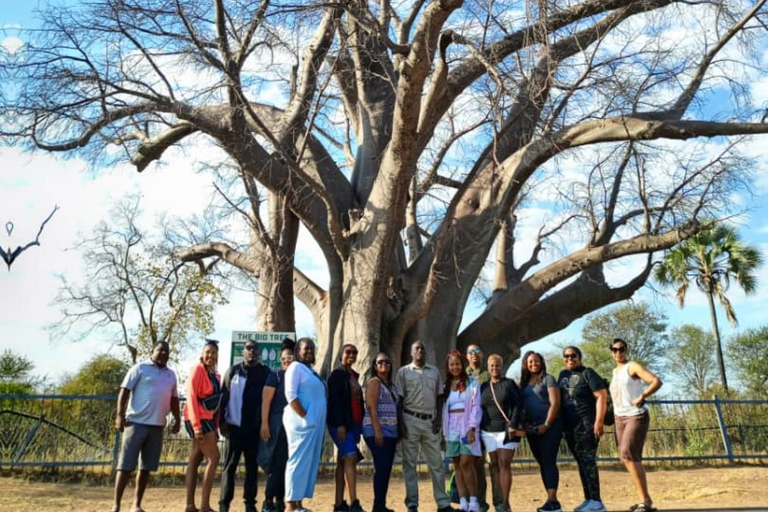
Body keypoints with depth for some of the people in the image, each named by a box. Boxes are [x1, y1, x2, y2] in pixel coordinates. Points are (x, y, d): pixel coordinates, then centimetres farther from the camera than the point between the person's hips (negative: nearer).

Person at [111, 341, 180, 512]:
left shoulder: (171, 374, 15)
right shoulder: (140, 368, -1)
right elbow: (124, 391, -5)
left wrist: (177, 419, 15)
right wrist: (120, 415, -13)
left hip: (157, 426, 5)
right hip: (137, 423, -5)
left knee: (146, 467, 9)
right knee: (126, 465, -2)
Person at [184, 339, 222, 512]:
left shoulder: (216, 375, 14)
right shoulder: (197, 370, -10)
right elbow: (191, 397, -16)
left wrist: (216, 428, 14)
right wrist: (197, 425, -21)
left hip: (208, 419, 8)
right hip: (198, 420, -8)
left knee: (195, 461, 8)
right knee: (213, 458, -9)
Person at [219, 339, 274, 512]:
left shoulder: (266, 373, 6)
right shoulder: (233, 372, 4)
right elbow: (224, 397, 1)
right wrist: (222, 422, -5)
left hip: (256, 428, 1)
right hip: (235, 426, -1)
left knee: (253, 466, 6)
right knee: (230, 465, 3)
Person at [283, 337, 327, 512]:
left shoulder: (311, 371, 20)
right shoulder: (296, 367, -6)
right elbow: (290, 394, -16)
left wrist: (318, 420, 10)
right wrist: (304, 416, -19)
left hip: (315, 422, 9)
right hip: (303, 422, -9)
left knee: (310, 462, 9)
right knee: (299, 460, -7)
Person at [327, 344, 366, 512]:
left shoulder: (355, 376, 18)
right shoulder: (336, 375, -5)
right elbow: (334, 401, -13)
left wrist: (359, 427, 16)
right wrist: (340, 425, -20)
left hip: (354, 424, 8)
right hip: (341, 424, -8)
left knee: (343, 462, 8)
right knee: (350, 458, -16)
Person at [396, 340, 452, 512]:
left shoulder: (434, 371, 12)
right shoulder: (404, 372, 2)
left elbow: (440, 396, 13)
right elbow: (399, 399, -1)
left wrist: (439, 418, 1)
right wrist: (400, 423, -8)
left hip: (430, 421, 3)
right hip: (411, 420, -3)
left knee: (436, 462, 4)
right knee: (410, 463, 2)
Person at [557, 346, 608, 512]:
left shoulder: (587, 373, -5)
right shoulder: (563, 375, 14)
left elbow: (602, 396, -12)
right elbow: (558, 399, 20)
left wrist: (599, 422, -20)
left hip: (586, 423, -7)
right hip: (569, 425, 7)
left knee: (588, 461, -9)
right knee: (581, 462, 10)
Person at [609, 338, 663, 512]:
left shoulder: (633, 366, -8)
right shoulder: (615, 371, 15)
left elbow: (657, 381, -19)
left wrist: (642, 397, -30)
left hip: (636, 416, -8)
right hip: (619, 418, 8)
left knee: (628, 455, -17)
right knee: (628, 458, 6)